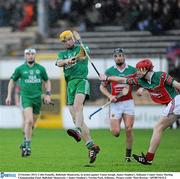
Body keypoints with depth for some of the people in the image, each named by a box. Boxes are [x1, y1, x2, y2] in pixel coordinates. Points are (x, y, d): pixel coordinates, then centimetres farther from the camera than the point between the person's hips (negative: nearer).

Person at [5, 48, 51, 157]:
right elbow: (12, 81, 14)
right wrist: (9, 96, 10)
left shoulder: (41, 68, 5)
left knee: (32, 124, 9)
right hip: (26, 98, -3)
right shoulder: (20, 69, 1)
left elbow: (47, 81, 18)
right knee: (29, 120, -20)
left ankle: (25, 142, 30)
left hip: (37, 98, 3)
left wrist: (48, 94, 7)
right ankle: (28, 146, -16)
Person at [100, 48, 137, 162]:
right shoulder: (109, 71, 4)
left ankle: (128, 155, 4)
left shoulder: (132, 70, 4)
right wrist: (110, 96, -3)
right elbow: (102, 86, 13)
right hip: (115, 103, 0)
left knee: (129, 130, -9)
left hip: (128, 102, 0)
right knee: (115, 132, -8)